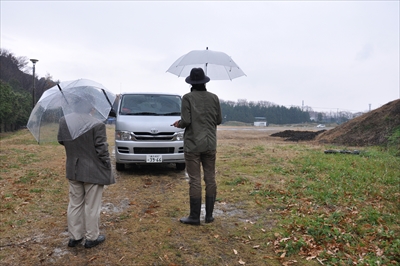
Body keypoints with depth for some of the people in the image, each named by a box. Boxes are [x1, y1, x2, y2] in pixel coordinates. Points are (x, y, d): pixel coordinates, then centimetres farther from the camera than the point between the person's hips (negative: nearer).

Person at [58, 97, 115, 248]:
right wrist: (108, 168, -6)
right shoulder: (97, 124, -21)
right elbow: (102, 150, -18)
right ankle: (92, 238, 22)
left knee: (75, 204, 18)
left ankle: (74, 236, 29)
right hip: (93, 171, -5)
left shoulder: (64, 121, -4)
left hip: (73, 169, 6)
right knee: (92, 206, 9)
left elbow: (61, 141, 11)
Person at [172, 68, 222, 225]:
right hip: (210, 144, 4)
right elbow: (219, 120, 8)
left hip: (193, 145, -4)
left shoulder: (187, 98, -8)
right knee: (210, 179, 10)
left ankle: (195, 217, 8)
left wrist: (179, 124, 7)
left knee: (195, 181, 1)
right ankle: (209, 215, 17)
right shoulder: (214, 98, 4)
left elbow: (186, 121, -15)